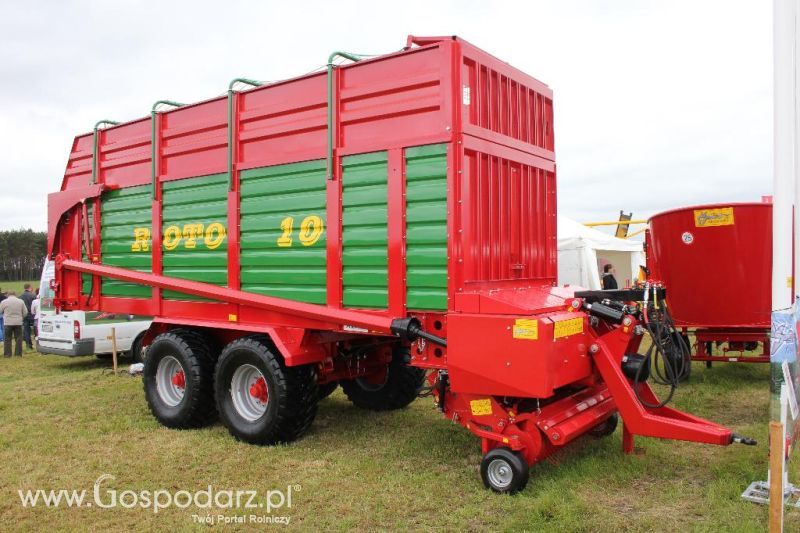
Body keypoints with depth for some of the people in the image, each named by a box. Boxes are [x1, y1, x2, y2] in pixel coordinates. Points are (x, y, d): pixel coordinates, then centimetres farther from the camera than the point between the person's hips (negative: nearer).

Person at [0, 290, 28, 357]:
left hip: (8, 323, -1)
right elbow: (25, 312, 5)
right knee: (18, 339, 7)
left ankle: (7, 354, 7)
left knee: (7, 339, 7)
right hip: (18, 322, 1)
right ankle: (18, 354, 8)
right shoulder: (21, 301, 2)